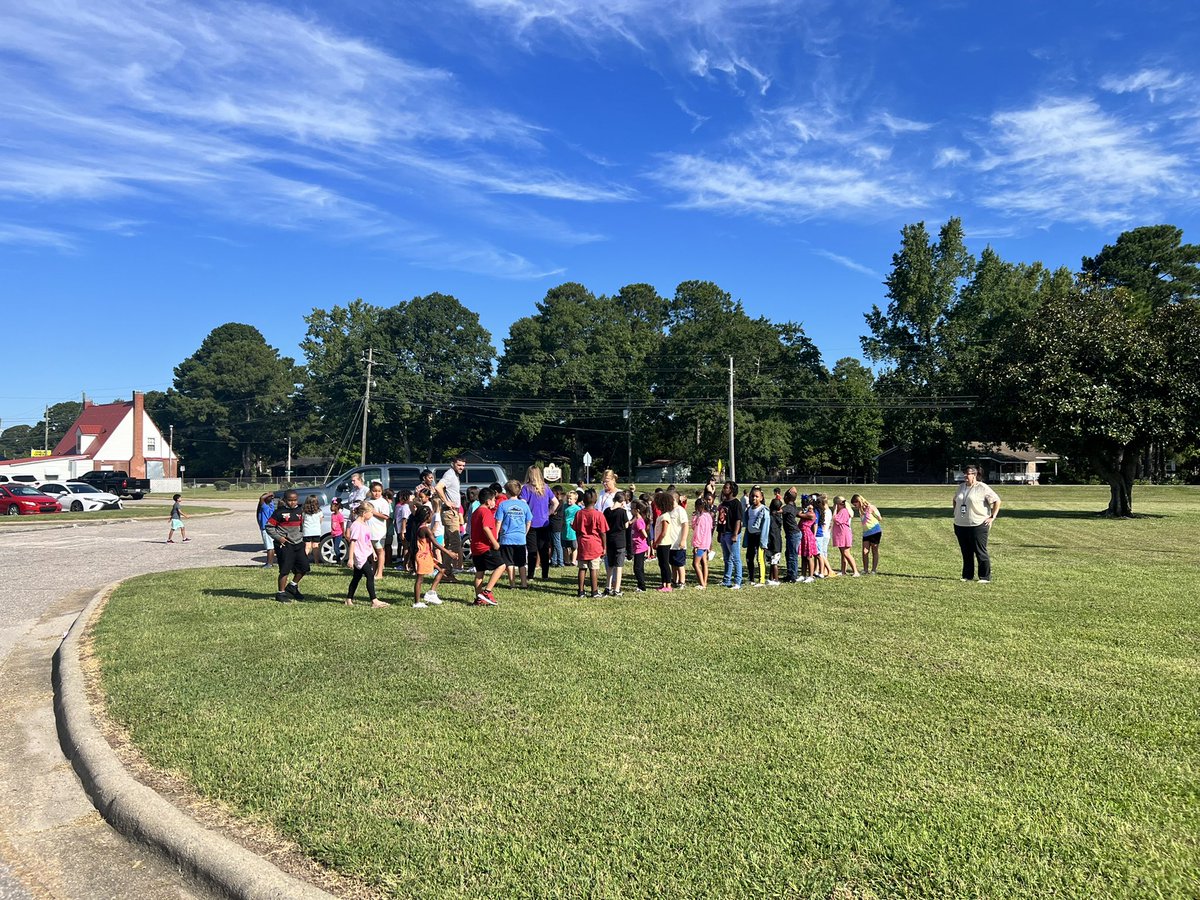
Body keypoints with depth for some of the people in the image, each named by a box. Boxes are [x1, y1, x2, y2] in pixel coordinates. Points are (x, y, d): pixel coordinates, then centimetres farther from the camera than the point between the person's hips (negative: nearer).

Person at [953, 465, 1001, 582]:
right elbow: (955, 500, 29)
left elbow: (997, 501, -6)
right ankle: (967, 576, 19)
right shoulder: (961, 487, 13)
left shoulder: (982, 488, -7)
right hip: (960, 525, 6)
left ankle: (985, 577, 3)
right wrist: (956, 514, 19)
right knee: (966, 553, 11)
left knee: (981, 553, -3)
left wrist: (992, 517, -9)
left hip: (978, 525, -6)